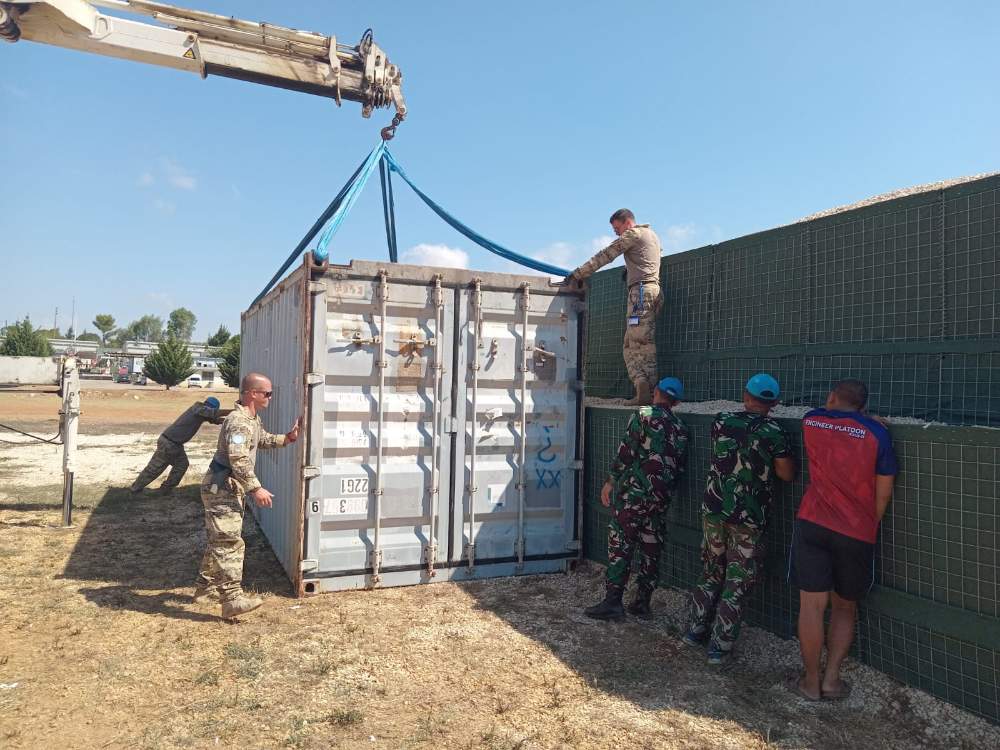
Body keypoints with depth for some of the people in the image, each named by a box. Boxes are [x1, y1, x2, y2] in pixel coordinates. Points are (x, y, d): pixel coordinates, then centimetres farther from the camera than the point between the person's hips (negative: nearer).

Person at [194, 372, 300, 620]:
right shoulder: (239, 421, -22)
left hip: (231, 489, 11)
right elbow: (238, 460, -29)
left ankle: (205, 585, 35)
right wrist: (256, 489, -29)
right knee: (230, 542, -12)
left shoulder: (253, 419, 12)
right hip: (222, 488, -11)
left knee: (220, 539, 21)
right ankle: (232, 599, -11)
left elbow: (263, 439, 30)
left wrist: (286, 438, 15)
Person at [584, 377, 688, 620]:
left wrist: (610, 482, -3)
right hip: (661, 497, 6)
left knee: (620, 545, -3)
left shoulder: (643, 415, -6)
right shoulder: (680, 428, 12)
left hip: (633, 491, -6)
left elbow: (626, 452, -11)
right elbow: (679, 466, 12)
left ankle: (612, 602, -4)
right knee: (650, 547, 12)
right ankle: (642, 602, 18)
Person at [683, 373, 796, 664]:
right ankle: (719, 646, 11)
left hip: (714, 509, 4)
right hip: (749, 518, -4)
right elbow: (788, 474, -4)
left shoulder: (722, 420, -1)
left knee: (711, 572, 20)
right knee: (738, 582, 7)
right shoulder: (774, 432, -12)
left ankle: (696, 630, 27)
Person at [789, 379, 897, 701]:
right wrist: (869, 527, 14)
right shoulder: (876, 432, -3)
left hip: (812, 525, 0)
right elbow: (883, 493, 0)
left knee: (812, 605, 4)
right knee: (845, 608, 18)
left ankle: (811, 681, 13)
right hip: (857, 533, 0)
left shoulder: (811, 421, 2)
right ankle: (832, 679, 16)